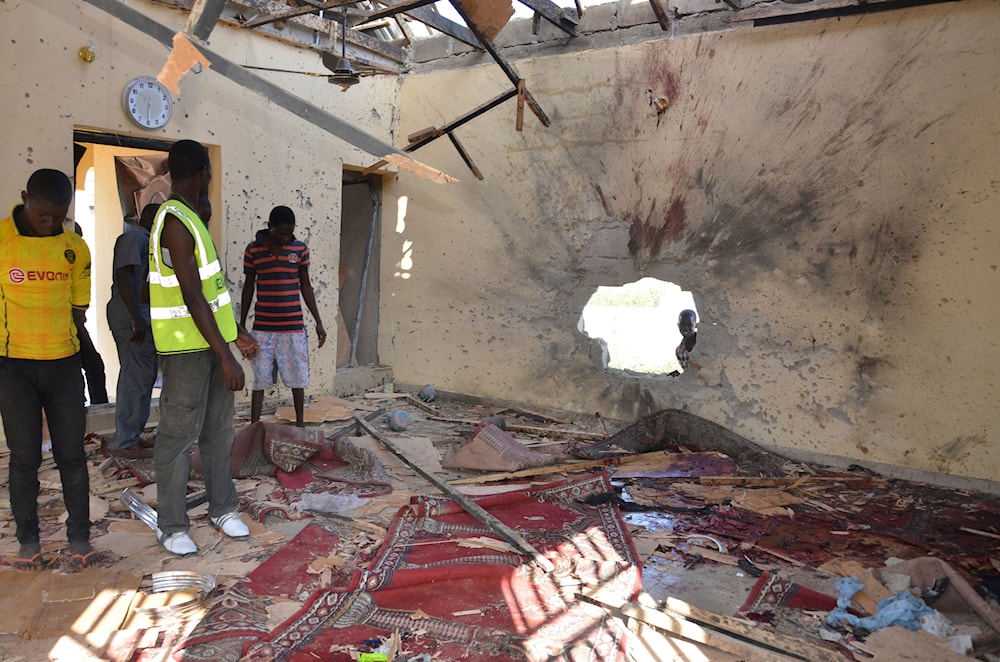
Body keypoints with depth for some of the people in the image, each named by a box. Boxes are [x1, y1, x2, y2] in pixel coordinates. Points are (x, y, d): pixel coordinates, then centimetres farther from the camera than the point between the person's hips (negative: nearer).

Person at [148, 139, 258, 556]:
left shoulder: (188, 218, 14)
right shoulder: (175, 223, -18)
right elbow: (193, 298, -23)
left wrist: (236, 334, 22)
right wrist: (225, 357, -24)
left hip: (212, 339, 9)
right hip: (186, 346, -9)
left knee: (218, 429, 13)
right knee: (179, 435, 1)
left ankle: (222, 509, 25)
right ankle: (171, 525, 13)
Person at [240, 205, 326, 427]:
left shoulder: (300, 249, 1)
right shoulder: (253, 250, -1)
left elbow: (306, 286, 8)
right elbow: (248, 287, 7)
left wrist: (318, 322, 5)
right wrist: (241, 325, 8)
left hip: (294, 327, 1)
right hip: (263, 328, -1)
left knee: (298, 379, 7)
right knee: (259, 381, 3)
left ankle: (300, 424, 22)